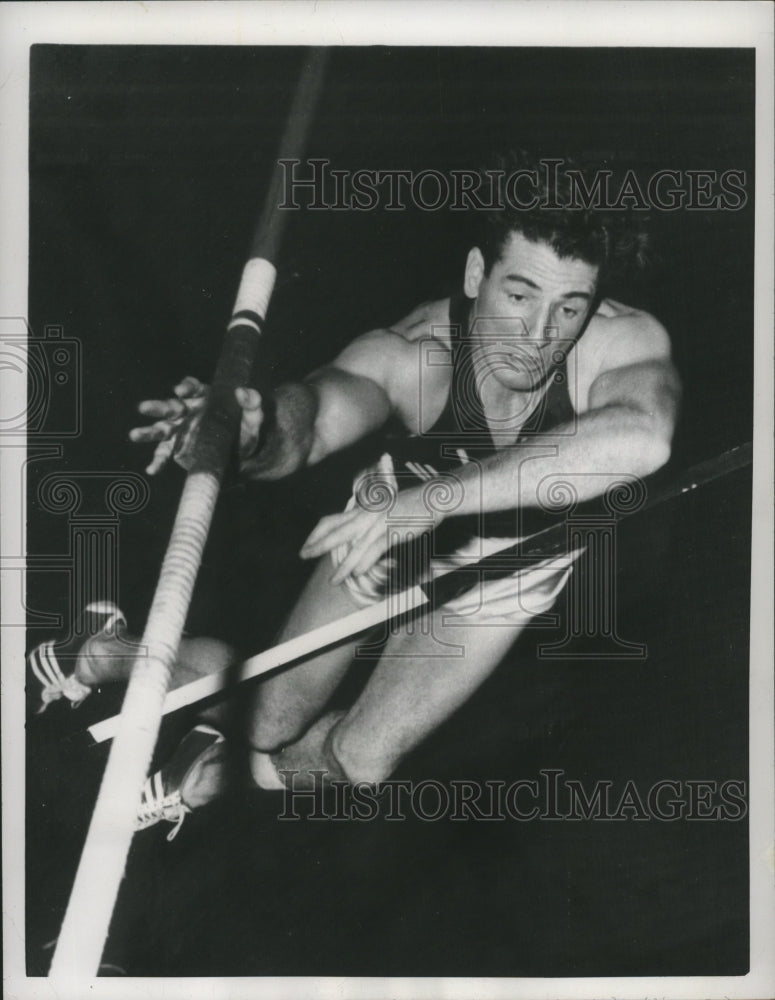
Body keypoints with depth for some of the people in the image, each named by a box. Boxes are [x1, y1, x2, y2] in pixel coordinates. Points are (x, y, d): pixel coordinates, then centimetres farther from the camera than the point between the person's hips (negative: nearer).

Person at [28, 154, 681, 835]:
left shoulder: (629, 342, -37)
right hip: (400, 515, -1)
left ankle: (274, 765, 36)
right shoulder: (410, 354, -36)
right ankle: (103, 653, 36)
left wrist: (430, 499, -65)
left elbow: (641, 437, -59)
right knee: (268, 721, 6)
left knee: (360, 760, -1)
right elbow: (321, 405, -54)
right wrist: (258, 439, -78)